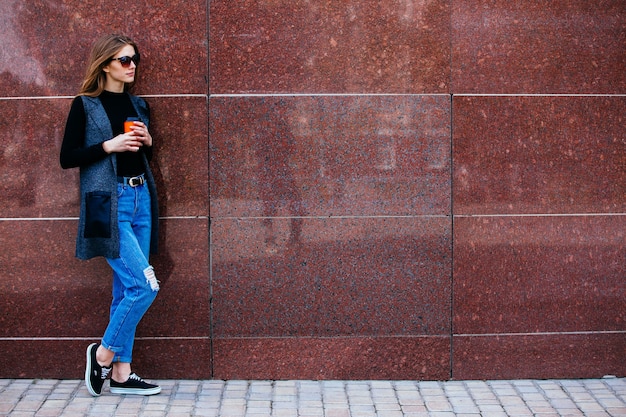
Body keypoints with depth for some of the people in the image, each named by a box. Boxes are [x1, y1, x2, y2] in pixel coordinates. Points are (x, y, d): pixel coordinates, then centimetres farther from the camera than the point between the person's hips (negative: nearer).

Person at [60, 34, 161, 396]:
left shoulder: (139, 105, 14)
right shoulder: (85, 105, -3)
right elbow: (67, 158, -6)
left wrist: (148, 142, 2)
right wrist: (108, 145, -16)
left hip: (141, 199, 7)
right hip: (108, 204, -6)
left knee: (127, 288, 7)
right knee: (145, 284, -14)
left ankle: (121, 373, 14)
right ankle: (104, 353, 5)